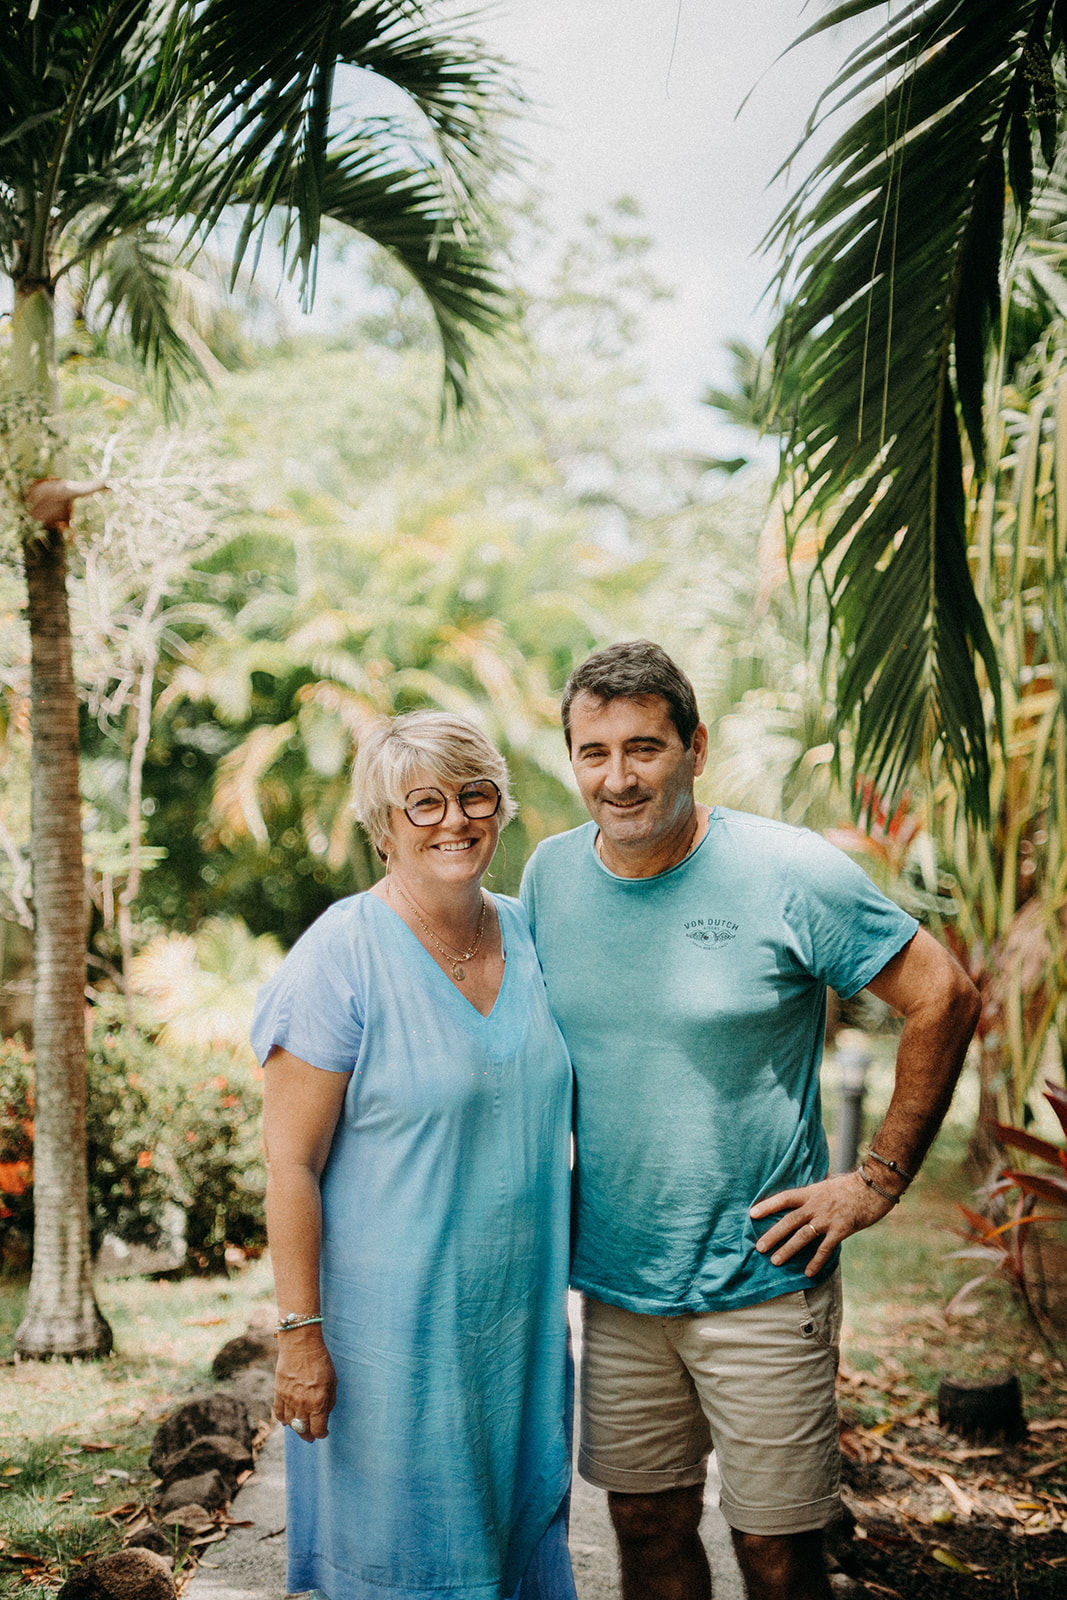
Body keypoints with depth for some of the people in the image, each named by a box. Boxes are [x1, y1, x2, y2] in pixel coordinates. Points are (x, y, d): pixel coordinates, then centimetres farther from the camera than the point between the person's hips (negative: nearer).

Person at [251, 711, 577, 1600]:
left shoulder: (528, 935, 4)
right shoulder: (343, 955, -15)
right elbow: (291, 1163, -15)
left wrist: (562, 1278, 13)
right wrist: (300, 1332, -16)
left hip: (519, 1316, 6)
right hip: (394, 1318, -6)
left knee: (521, 1518, 17)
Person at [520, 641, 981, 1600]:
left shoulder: (791, 874, -14)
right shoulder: (551, 875, 1)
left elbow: (943, 997, -7)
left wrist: (878, 1181, -8)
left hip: (761, 1285, -4)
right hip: (615, 1282, 4)